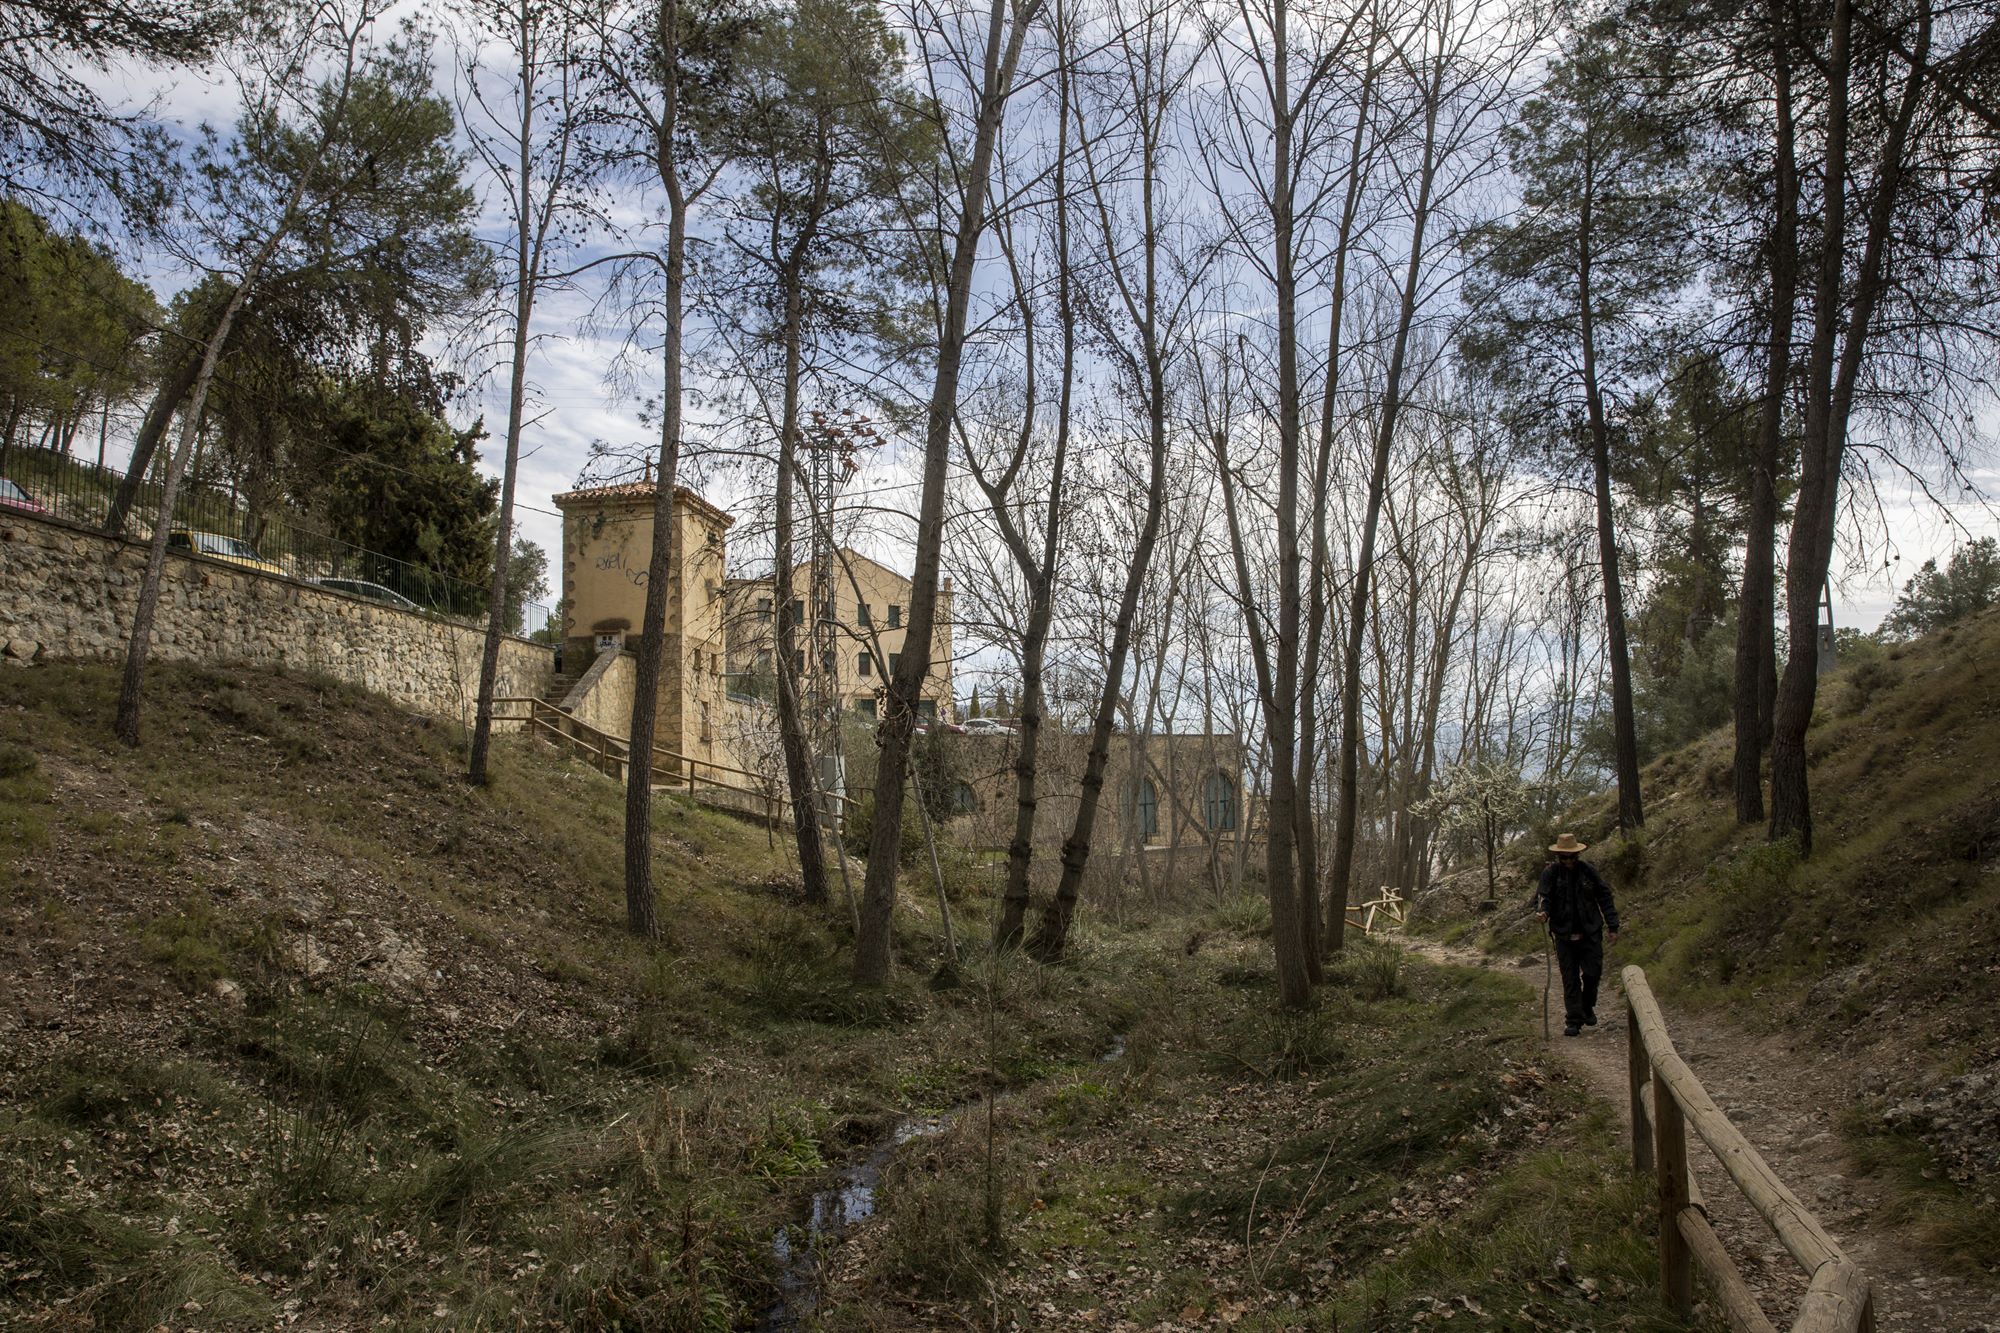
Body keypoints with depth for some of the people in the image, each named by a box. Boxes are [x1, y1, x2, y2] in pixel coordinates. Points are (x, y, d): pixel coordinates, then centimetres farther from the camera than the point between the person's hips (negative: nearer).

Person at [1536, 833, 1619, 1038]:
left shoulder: (1589, 871, 0)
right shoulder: (1550, 873, -3)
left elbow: (1604, 898, 6)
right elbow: (1542, 896, -7)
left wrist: (1613, 927, 5)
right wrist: (1542, 911, -31)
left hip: (1590, 934, 1)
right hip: (1564, 935, -1)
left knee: (1592, 973, 1)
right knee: (1570, 980, 2)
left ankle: (1588, 1007, 28)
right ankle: (1574, 1020, 9)